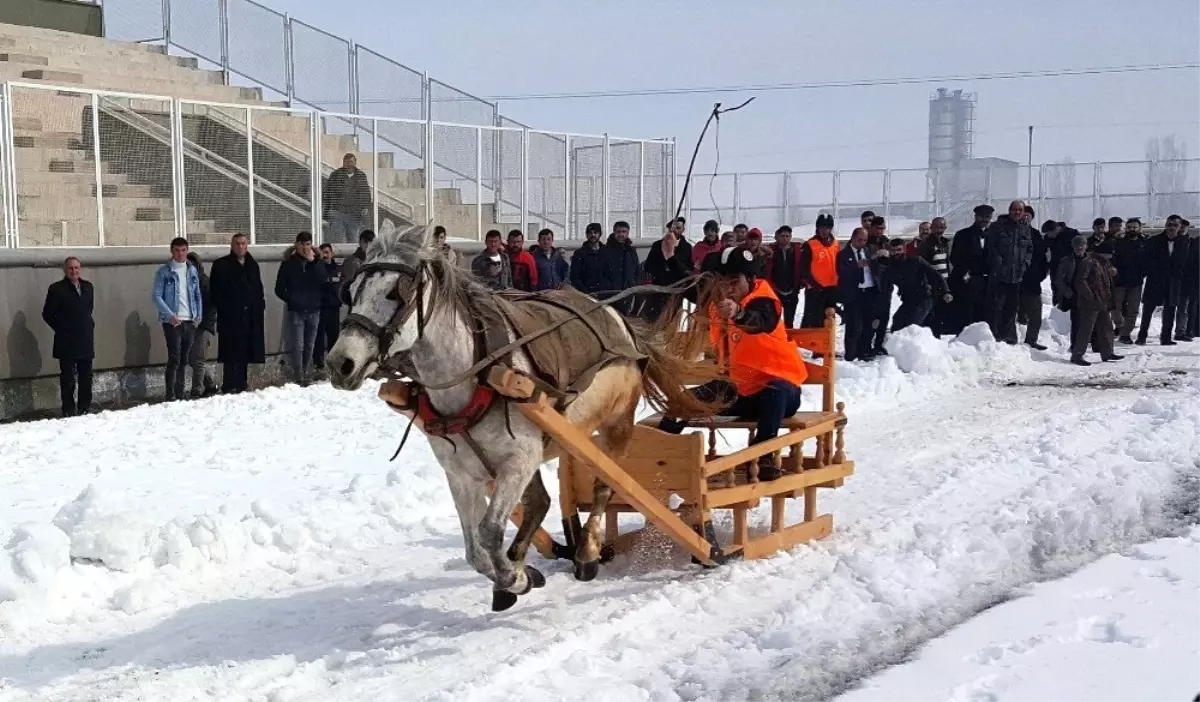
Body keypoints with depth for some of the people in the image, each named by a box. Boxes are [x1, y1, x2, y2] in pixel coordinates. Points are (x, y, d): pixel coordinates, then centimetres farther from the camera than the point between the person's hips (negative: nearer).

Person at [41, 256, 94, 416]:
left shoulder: (88, 287, 9)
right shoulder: (57, 289, -6)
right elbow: (47, 314, -3)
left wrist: (89, 325, 9)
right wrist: (61, 329, -4)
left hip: (86, 341, 5)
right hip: (66, 341, -5)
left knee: (86, 376, 10)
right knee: (68, 377, -1)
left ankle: (85, 407, 19)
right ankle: (69, 409, 4)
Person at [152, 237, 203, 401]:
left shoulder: (192, 270, 11)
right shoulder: (164, 272, -3)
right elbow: (156, 296, -6)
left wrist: (198, 316, 6)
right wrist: (170, 315, -15)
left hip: (190, 322, 5)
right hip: (172, 322, -5)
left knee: (184, 360, 10)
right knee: (174, 359, -11)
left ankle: (180, 393, 17)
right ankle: (170, 395, -9)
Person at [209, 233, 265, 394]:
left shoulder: (252, 265, 17)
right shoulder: (221, 265, 0)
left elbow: (259, 289, 22)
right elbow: (215, 290, -5)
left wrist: (260, 305, 9)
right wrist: (222, 308, -13)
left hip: (251, 315, 5)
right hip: (230, 316, -5)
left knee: (245, 352, 8)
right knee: (231, 352, -7)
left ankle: (241, 384, 15)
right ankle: (229, 386, -6)